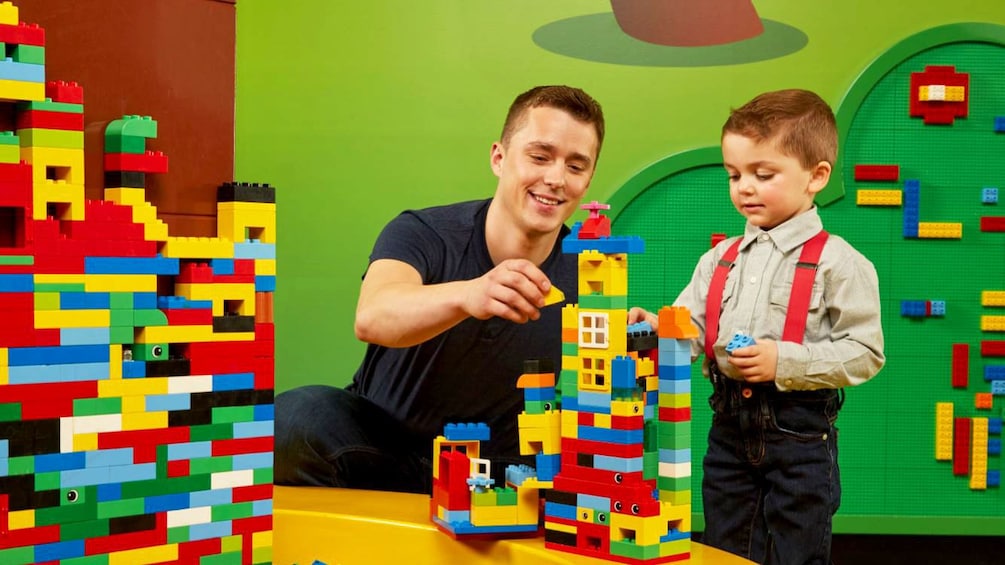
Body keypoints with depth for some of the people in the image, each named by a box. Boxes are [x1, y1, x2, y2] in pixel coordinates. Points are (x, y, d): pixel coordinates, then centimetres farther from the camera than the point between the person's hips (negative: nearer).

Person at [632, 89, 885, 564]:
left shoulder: (837, 262, -9)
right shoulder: (720, 259, 7)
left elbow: (865, 353, -13)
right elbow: (689, 329, 6)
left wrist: (784, 361, -20)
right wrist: (655, 329, -15)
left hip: (800, 435, -5)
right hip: (729, 428, 5)